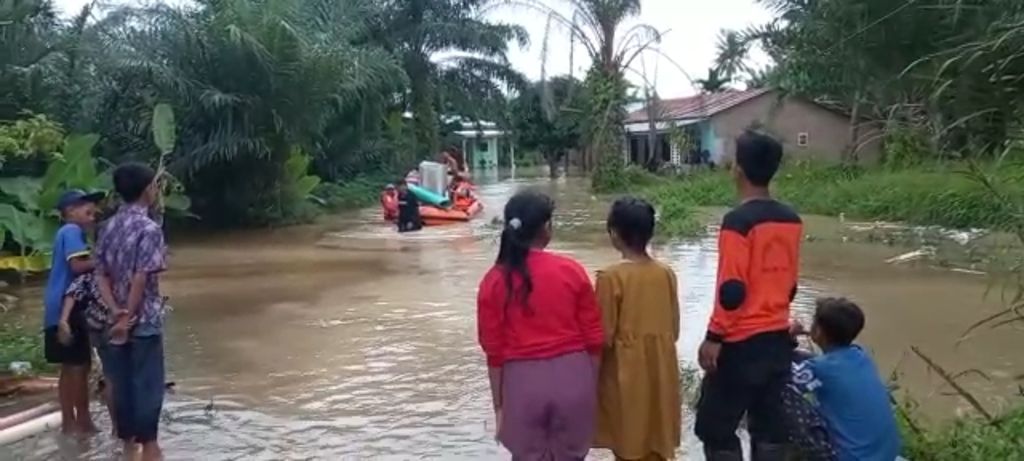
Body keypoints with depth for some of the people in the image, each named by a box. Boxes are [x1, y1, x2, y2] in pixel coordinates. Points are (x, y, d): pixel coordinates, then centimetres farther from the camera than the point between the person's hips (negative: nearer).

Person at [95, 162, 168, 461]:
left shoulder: (108, 228, 7)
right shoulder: (149, 229, -15)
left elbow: (100, 276, 3)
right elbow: (140, 279, -20)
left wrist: (116, 313, -5)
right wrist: (128, 318, -13)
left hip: (115, 321, 7)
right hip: (144, 322, -7)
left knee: (121, 382, 13)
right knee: (148, 383, 2)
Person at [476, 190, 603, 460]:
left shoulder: (494, 282, -5)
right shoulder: (571, 271, -4)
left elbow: (494, 351, -2)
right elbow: (594, 339, -1)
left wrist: (498, 405, 7)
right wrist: (593, 388, 11)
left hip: (523, 381, 0)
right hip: (572, 376, 1)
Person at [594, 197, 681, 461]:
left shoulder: (612, 277, -16)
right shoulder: (667, 274, -1)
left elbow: (604, 335, -13)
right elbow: (674, 330, 5)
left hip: (625, 374, -5)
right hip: (660, 372, 5)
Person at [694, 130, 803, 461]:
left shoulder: (738, 220, -17)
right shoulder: (791, 220, 6)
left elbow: (732, 290, -20)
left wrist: (714, 337, -12)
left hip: (742, 344, -8)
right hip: (779, 339, 8)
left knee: (714, 428, 2)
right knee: (769, 426, 14)